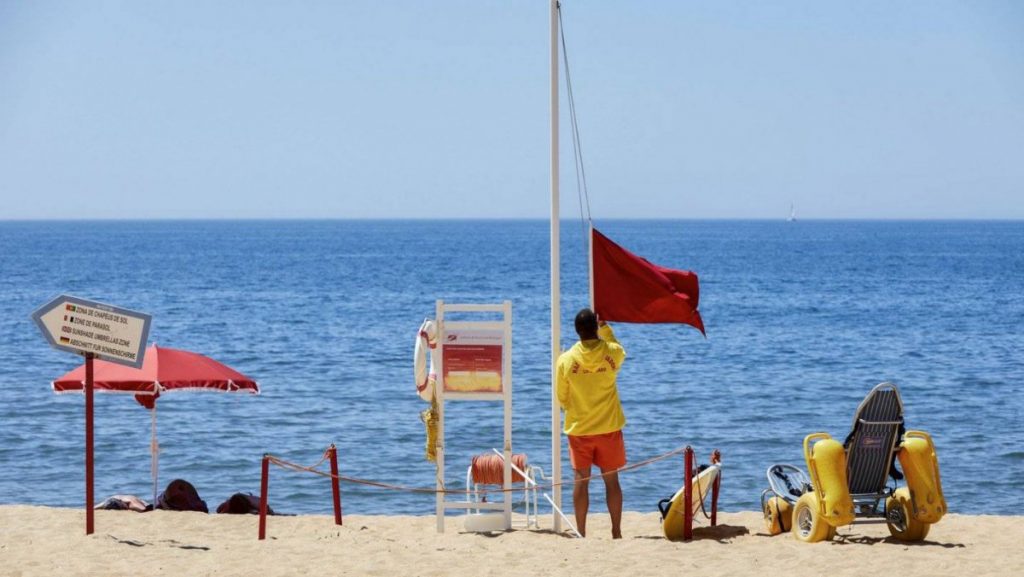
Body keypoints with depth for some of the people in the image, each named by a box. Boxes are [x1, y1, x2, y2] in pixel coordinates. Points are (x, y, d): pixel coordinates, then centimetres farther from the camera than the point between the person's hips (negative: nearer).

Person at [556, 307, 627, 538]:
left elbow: (562, 398, 2)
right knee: (611, 480, 7)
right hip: (609, 428, 1)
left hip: (578, 429, 0)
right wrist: (604, 327, 18)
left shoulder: (566, 360, -10)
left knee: (581, 481, 4)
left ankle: (581, 533, 5)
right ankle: (616, 532, 9)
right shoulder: (611, 353, -9)